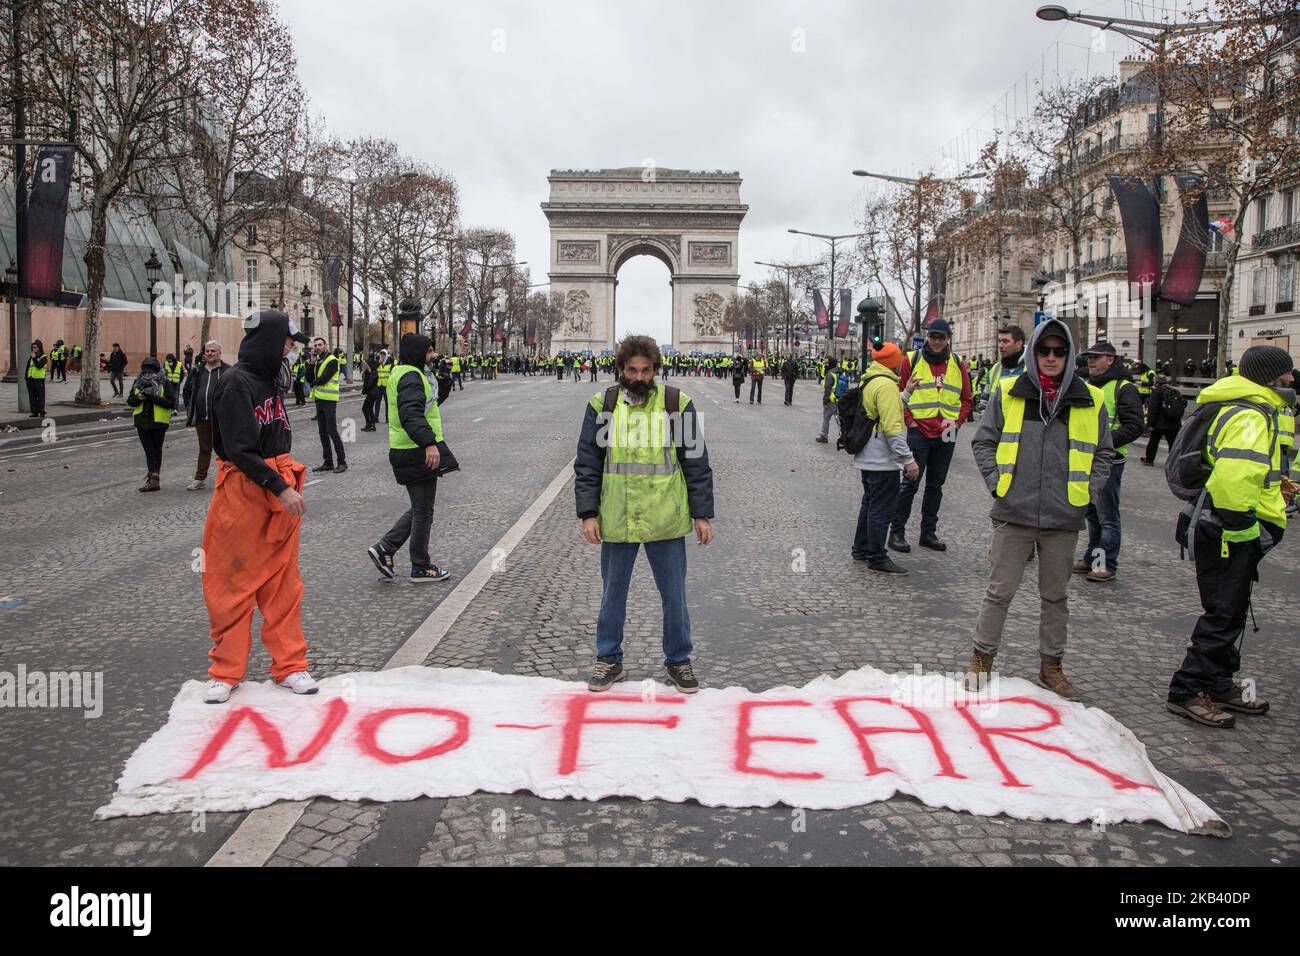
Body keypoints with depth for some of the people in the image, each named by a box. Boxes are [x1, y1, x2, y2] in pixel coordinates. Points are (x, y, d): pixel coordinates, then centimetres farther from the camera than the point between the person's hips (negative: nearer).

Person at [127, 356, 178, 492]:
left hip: (158, 422, -4)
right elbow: (130, 401, 9)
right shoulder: (138, 383, 10)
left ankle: (154, 477, 11)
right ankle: (154, 477, 8)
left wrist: (153, 396, -24)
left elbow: (170, 402, -14)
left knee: (156, 450, 6)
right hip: (142, 422, 4)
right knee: (149, 450, 4)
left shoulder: (165, 383, -5)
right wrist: (138, 398, -13)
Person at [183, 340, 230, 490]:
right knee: (204, 448, 13)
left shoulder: (228, 371, -3)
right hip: (201, 418, 5)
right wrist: (190, 410, 12)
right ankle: (200, 478, 21)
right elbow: (187, 391, 21)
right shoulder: (197, 372, 12)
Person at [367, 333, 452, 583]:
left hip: (404, 450, 10)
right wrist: (429, 442, -40)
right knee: (423, 510, 2)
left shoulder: (400, 373, 17)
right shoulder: (411, 376, -16)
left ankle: (385, 548, 15)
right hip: (417, 453, -10)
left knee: (419, 507, 19)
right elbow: (412, 414, -31)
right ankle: (421, 567, 12)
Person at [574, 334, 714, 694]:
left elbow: (696, 463, 1)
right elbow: (587, 463, 3)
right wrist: (588, 512, -4)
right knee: (612, 593, 13)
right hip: (616, 520, 1)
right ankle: (609, 660, 30)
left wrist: (703, 514, -1)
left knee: (674, 594, 10)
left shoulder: (676, 403, -2)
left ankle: (678, 660, 28)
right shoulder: (603, 405, 0)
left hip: (666, 519, -1)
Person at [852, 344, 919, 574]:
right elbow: (892, 428, -23)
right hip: (883, 460, -10)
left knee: (870, 503, 20)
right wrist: (908, 459, -21)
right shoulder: (886, 385, -19)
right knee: (882, 509, -2)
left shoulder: (868, 382, 11)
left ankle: (861, 550, 30)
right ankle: (877, 559, 5)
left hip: (867, 457, 10)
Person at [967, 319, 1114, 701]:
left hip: (1064, 517, 2)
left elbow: (1103, 453, 12)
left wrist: (1088, 491, 2)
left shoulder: (1090, 401, 3)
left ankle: (1051, 665, 28)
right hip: (1014, 514, -2)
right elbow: (983, 442, 5)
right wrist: (996, 481, -5)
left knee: (1056, 596, 14)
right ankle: (982, 658, 19)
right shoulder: (1008, 393, -1)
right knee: (1000, 590, 5)